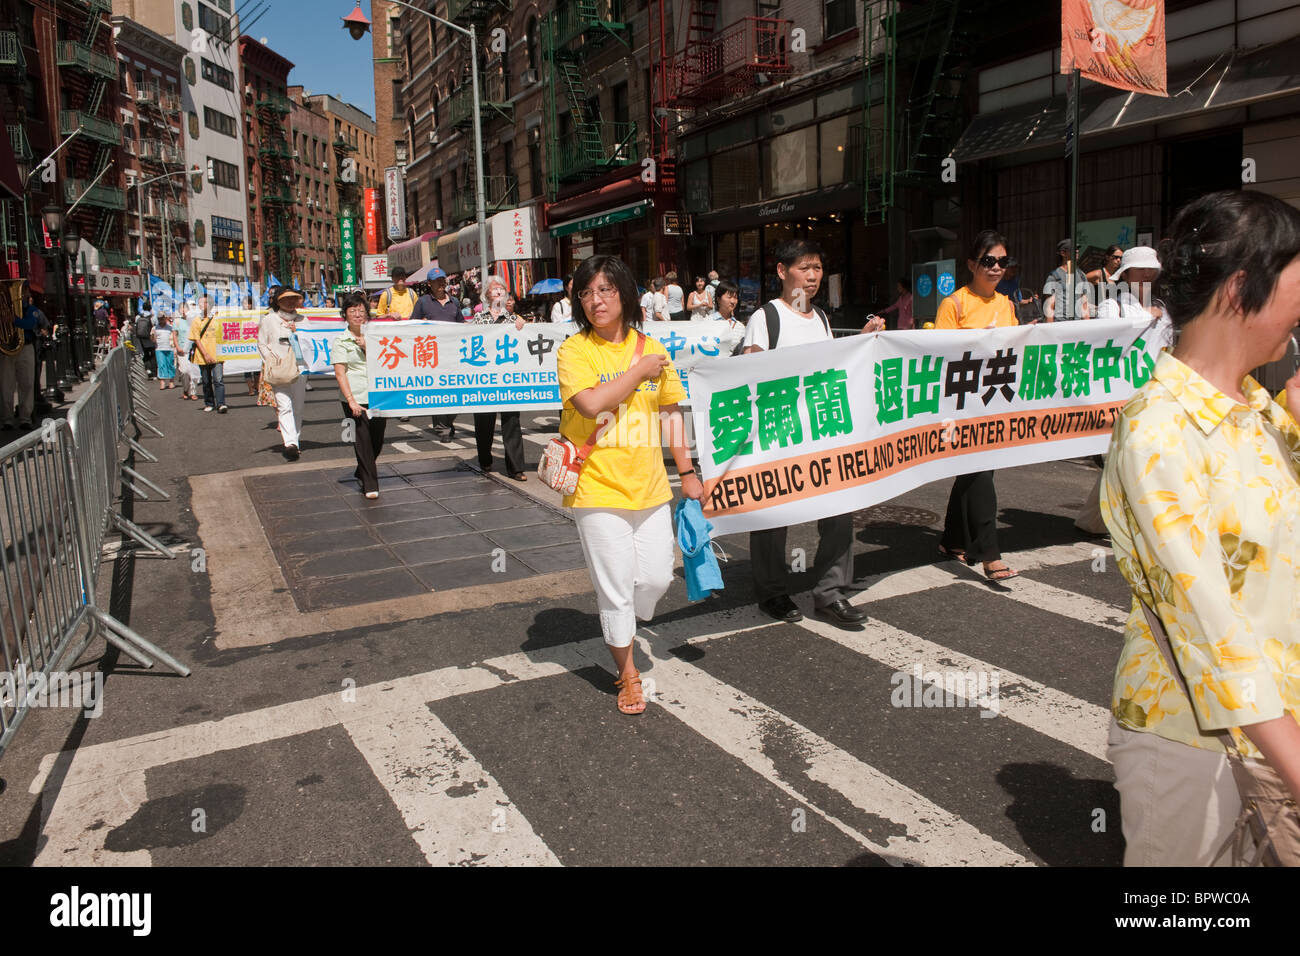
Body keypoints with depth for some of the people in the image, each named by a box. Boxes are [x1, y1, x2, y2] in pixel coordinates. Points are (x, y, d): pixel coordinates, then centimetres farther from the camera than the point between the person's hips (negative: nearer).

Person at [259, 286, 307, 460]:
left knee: (298, 406, 5)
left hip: (298, 369, 4)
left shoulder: (300, 320, 14)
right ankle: (290, 443, -27)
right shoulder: (269, 320, 3)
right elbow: (261, 344, 4)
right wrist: (272, 361, -8)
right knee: (285, 405, -16)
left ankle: (294, 441, 17)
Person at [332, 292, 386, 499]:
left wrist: (367, 347, -8)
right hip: (356, 399, -4)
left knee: (377, 441, 10)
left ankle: (362, 472, 35)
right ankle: (369, 484, 3)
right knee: (362, 441, -5)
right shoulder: (340, 342, 1)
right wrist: (351, 400, -16)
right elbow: (340, 373, -6)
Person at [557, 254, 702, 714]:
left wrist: (686, 471, 12)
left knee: (657, 577, 6)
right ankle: (627, 673, 26)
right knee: (615, 585, 4)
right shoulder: (574, 350, -6)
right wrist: (638, 372, -12)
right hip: (597, 487, -4)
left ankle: (621, 624, 40)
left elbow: (671, 411, 12)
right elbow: (592, 403, -23)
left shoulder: (651, 348, 7)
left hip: (649, 484, 4)